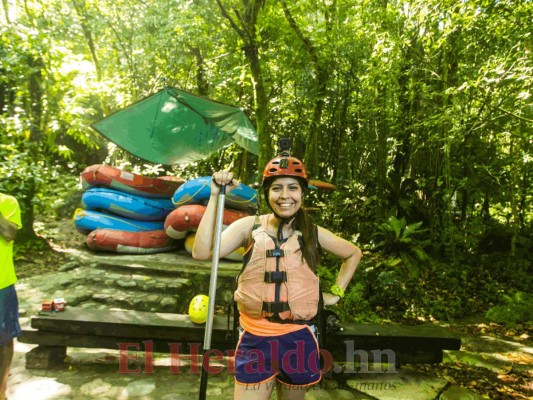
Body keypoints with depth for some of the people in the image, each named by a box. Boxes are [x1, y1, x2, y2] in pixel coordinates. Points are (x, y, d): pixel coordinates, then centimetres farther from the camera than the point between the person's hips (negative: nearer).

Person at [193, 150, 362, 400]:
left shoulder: (313, 234, -2)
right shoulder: (250, 226, -6)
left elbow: (353, 254, 16)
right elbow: (201, 252, -20)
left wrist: (336, 293, 9)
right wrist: (215, 196, -21)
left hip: (298, 339, 2)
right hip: (255, 339, -1)